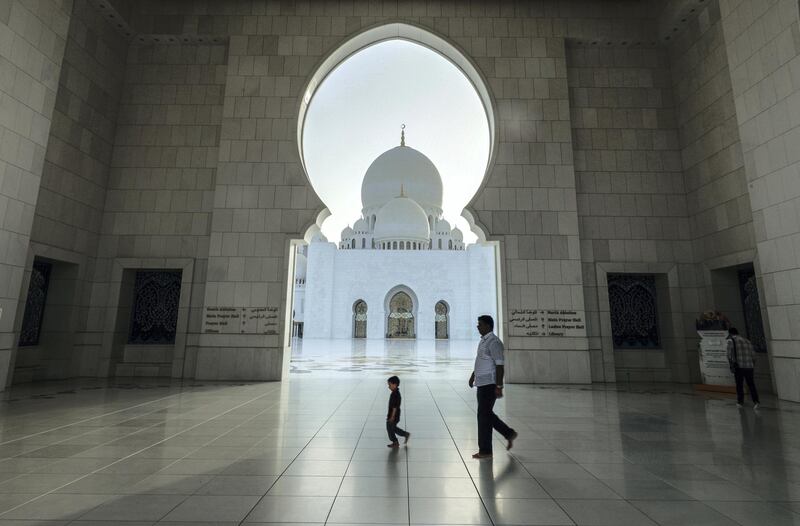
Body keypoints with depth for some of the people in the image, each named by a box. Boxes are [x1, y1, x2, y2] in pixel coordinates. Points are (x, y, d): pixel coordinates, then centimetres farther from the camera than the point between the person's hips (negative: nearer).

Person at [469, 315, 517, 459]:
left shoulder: (493, 342, -17)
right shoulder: (483, 340, 13)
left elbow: (500, 365, -21)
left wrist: (499, 386, -23)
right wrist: (473, 375, 25)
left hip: (489, 384, -9)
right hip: (482, 383, 9)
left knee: (484, 415, -2)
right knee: (487, 414, 17)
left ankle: (485, 451, 10)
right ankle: (509, 434, 31)